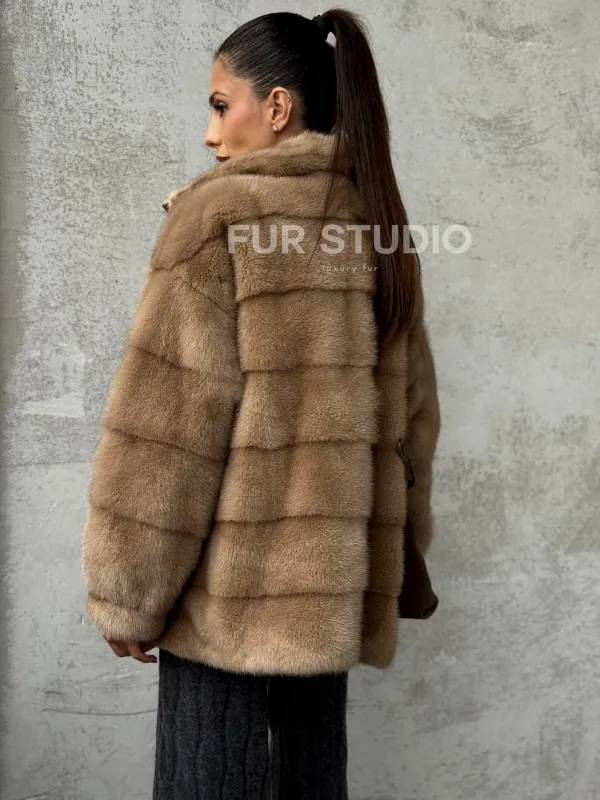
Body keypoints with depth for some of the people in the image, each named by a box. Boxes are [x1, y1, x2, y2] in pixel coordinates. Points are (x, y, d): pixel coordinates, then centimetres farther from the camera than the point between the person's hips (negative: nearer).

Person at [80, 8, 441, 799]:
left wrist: (126, 593, -6)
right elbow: (411, 415, 12)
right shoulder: (380, 226, 9)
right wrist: (396, 562, 20)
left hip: (228, 585, -6)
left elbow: (165, 424, -14)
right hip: (334, 583, 6)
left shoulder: (217, 213, -10)